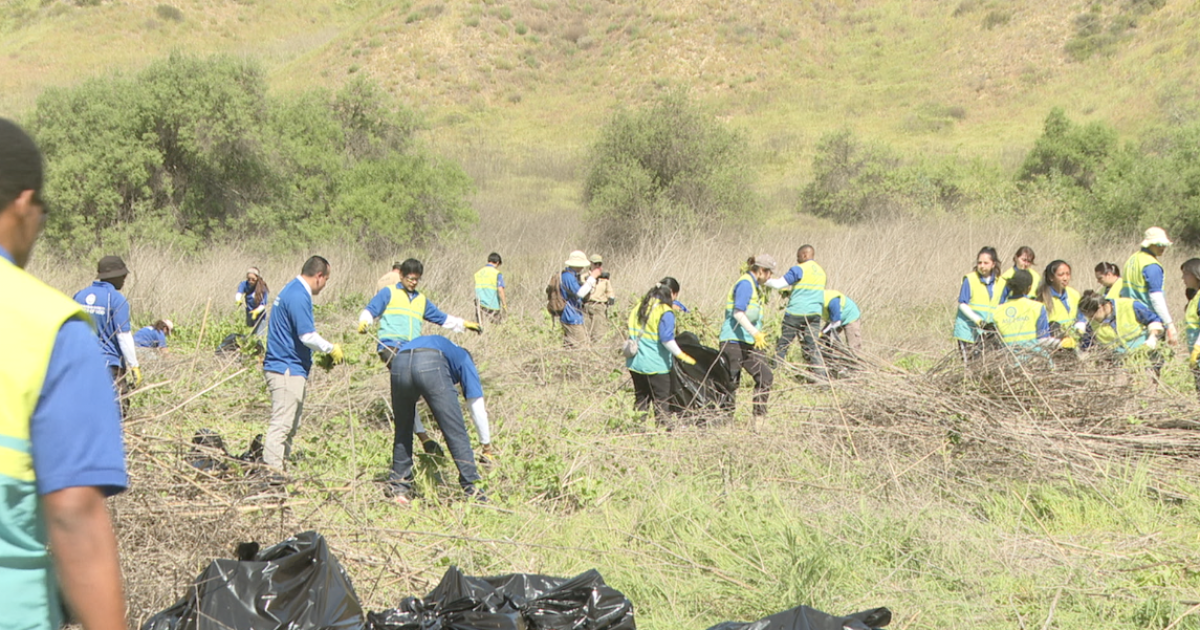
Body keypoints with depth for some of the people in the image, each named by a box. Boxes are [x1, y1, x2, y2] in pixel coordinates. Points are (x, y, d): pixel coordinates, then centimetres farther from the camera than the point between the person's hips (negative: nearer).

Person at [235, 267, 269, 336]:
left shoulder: (262, 288, -15)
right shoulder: (244, 284, -6)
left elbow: (263, 304, -15)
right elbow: (239, 293, -25)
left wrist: (257, 311, -35)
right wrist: (238, 299, -48)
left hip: (260, 315, -4)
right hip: (249, 315, 4)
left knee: (259, 336, -11)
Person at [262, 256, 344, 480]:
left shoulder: (293, 290, 16)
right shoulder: (298, 297, -17)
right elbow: (308, 336, -21)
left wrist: (321, 357, 21)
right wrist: (332, 350, -7)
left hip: (291, 369, 11)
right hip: (287, 369, -11)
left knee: (290, 425, 15)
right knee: (281, 424, -11)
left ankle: (280, 466, 19)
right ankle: (272, 472, -11)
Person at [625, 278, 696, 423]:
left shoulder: (640, 305, 9)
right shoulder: (666, 312, -15)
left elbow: (629, 327, 18)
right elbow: (667, 339, -20)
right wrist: (682, 356, -14)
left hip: (635, 362, 7)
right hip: (655, 365, -7)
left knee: (641, 399, 14)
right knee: (661, 400, 2)